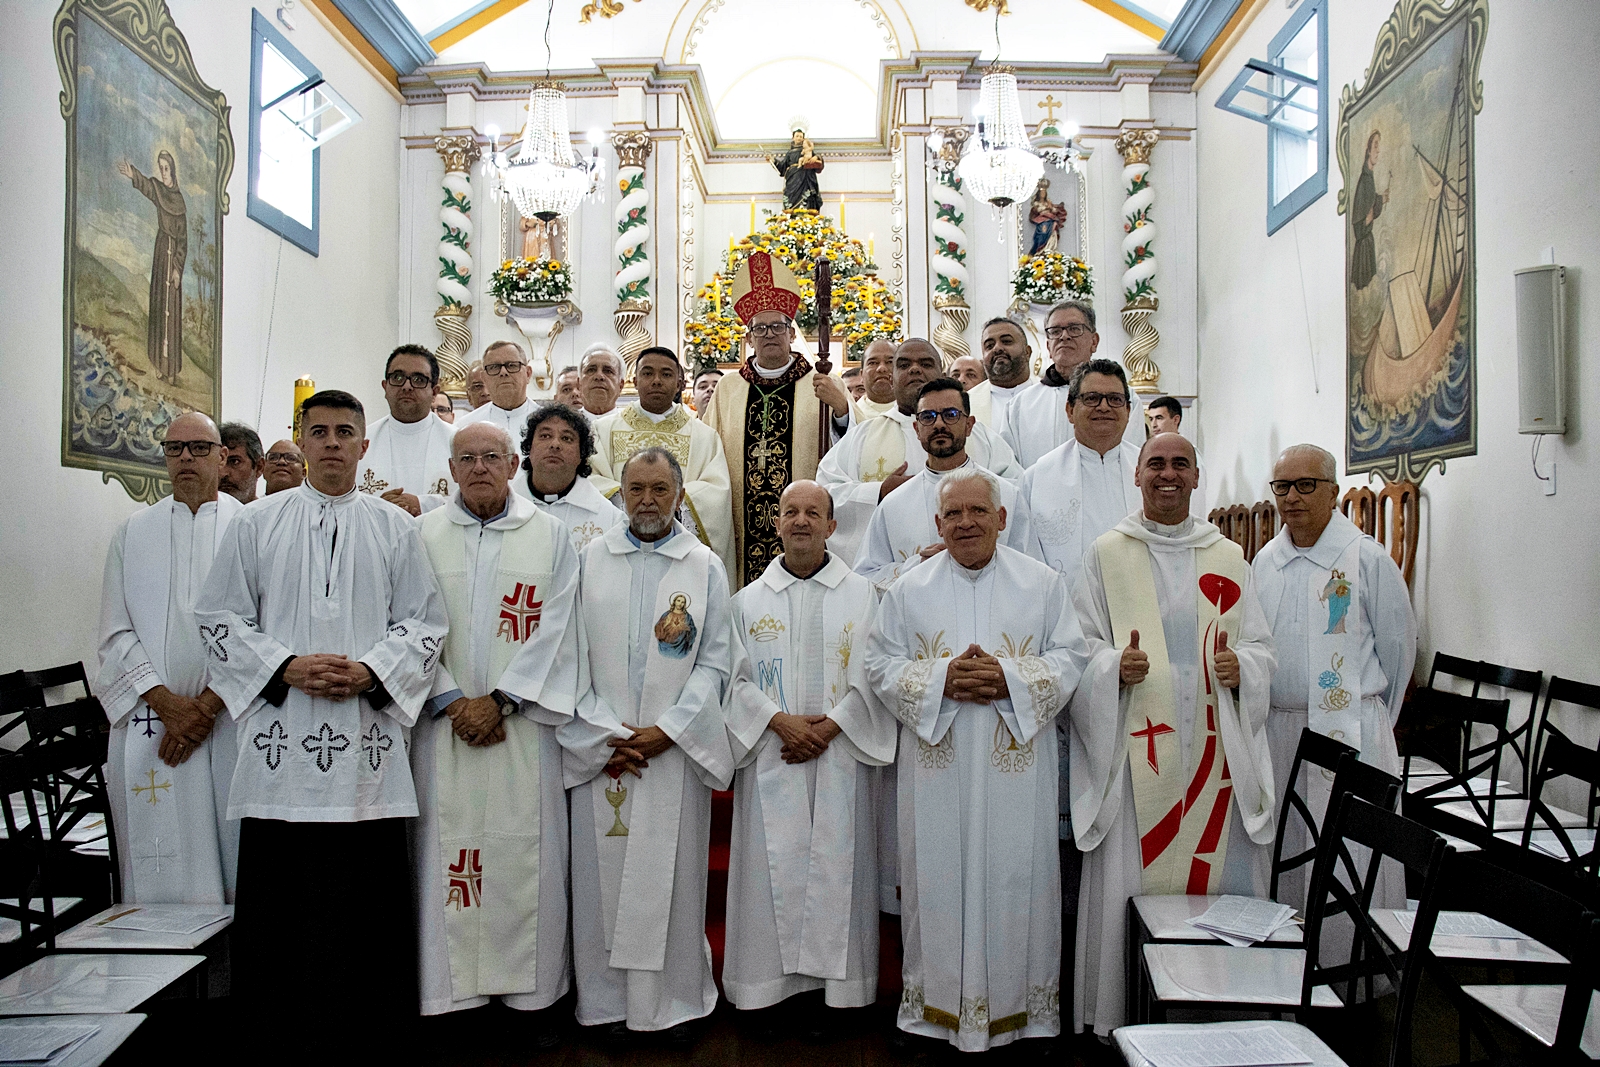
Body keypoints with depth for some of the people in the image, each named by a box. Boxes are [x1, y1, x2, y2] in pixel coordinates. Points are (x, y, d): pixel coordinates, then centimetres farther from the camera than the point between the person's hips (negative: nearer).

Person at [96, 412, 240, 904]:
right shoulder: (133, 533, 12)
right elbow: (116, 633, 6)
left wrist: (207, 705, -10)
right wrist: (168, 704, -7)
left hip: (231, 719, -2)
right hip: (148, 722, 2)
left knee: (233, 859, -1)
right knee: (160, 874, 2)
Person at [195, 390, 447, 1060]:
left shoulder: (396, 528, 10)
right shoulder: (256, 524, 10)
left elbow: (424, 621, 7)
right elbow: (219, 617, 6)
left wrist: (372, 671, -10)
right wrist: (286, 667, -9)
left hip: (367, 744, 0)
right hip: (280, 740, 0)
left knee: (366, 901, 3)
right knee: (277, 903, 3)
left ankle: (366, 1035, 17)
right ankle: (280, 1037, 18)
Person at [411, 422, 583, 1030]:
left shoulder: (550, 536, 5)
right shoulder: (421, 535, 8)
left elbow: (553, 630, -2)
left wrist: (499, 699, -9)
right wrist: (452, 701, -8)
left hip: (522, 722, -1)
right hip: (445, 721, 1)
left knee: (527, 854, 1)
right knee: (446, 850, 2)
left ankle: (533, 991, 13)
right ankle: (450, 988, 15)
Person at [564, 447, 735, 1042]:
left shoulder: (705, 567, 4)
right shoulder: (590, 560, 5)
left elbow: (715, 662, 1)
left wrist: (668, 730, -9)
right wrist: (606, 734, -7)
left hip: (677, 746, -1)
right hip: (601, 746, 1)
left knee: (674, 874, 4)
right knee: (603, 871, 4)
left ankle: (678, 1000, 19)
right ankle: (608, 999, 20)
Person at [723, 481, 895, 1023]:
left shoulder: (861, 595, 5)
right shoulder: (749, 600, 8)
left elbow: (875, 675, 0)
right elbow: (735, 678, 2)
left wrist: (831, 725, -12)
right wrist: (780, 721, -12)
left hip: (840, 757, 0)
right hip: (770, 756, 1)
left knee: (835, 865, 1)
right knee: (773, 864, 2)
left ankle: (832, 982, 13)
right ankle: (771, 984, 14)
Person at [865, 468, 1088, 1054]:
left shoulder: (1044, 583, 5)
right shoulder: (909, 590, 6)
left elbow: (1069, 657, 1)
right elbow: (881, 664, 2)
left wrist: (1008, 677, -15)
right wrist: (941, 678, -14)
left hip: (1017, 763, 0)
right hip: (936, 764, 1)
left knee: (1017, 875, 5)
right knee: (939, 875, 6)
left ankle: (1020, 1005, 21)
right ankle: (937, 1002, 21)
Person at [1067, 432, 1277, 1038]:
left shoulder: (1228, 558, 13)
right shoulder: (1106, 554, 6)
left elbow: (1261, 647, 13)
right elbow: (1080, 645, 3)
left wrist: (1241, 666, -9)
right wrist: (1113, 665, -17)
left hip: (1214, 746, 3)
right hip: (1135, 748, -2)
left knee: (1220, 872, 4)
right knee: (1132, 877, -1)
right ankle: (1123, 1016, 13)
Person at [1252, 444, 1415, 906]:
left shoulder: (1367, 558, -6)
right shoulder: (1264, 562, 9)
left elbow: (1399, 644, 2)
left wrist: (1370, 718, 8)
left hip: (1349, 735, -5)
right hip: (1276, 731, 5)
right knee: (1282, 858, 11)